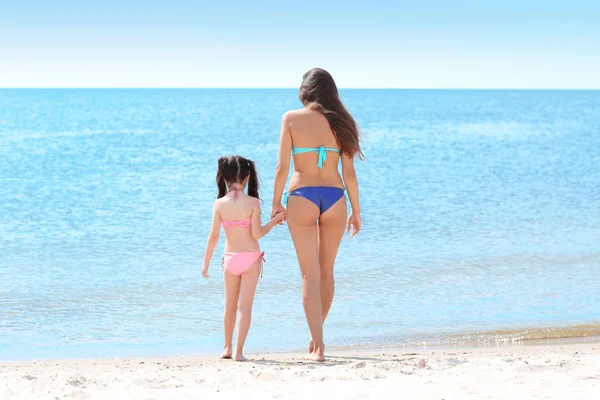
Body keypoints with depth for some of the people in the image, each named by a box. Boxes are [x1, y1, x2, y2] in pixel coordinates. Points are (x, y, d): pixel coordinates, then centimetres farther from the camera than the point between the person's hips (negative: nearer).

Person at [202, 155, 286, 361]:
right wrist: (274, 220, 0)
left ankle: (227, 348, 27)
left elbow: (214, 236, -5)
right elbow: (256, 233, -13)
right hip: (251, 258, -2)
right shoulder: (253, 202, -11)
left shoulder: (219, 204, -6)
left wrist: (206, 263, 2)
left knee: (230, 306, 17)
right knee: (245, 306, 0)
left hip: (230, 259, 2)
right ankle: (238, 351, -5)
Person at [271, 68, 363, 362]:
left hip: (301, 197, -2)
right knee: (326, 272, 17)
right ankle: (315, 336, 29)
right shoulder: (339, 122, 4)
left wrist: (276, 203, 5)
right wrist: (356, 210, 11)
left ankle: (318, 346, -5)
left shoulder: (292, 119, -1)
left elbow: (282, 166, -5)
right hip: (334, 197, 2)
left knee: (310, 275, 1)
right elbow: (349, 172, 4)